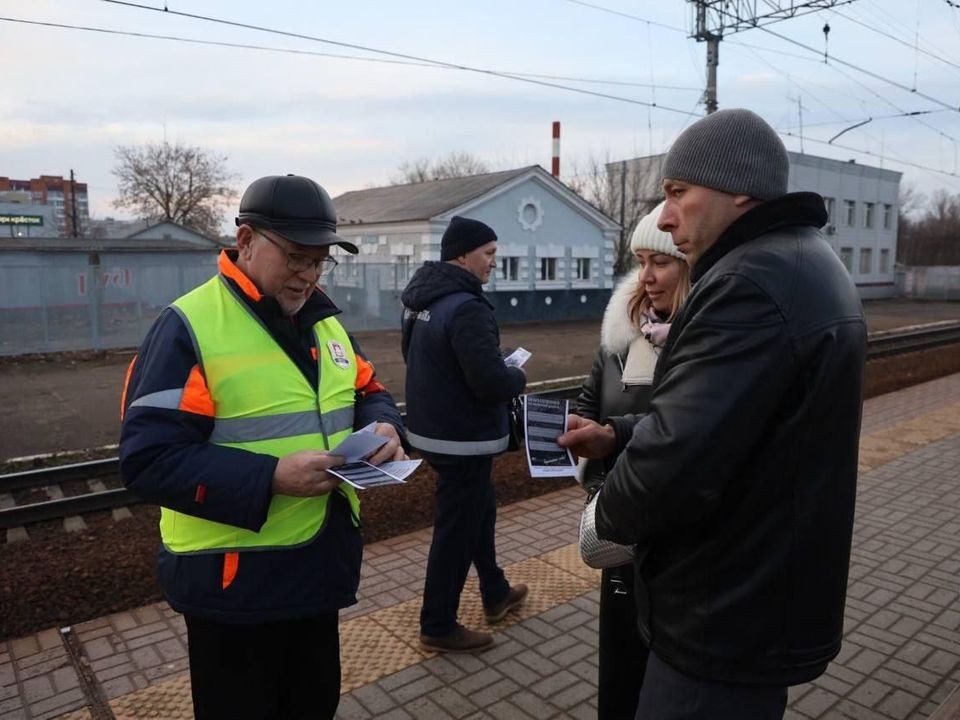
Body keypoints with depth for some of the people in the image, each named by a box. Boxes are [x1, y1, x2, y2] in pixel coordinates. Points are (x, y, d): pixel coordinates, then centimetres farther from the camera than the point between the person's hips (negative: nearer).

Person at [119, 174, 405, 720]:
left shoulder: (324, 320, 7)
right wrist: (271, 477, -30)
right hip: (235, 580, -6)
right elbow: (149, 459, -22)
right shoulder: (190, 327, -17)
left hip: (321, 563, 7)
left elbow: (368, 391, 16)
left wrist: (384, 426, -8)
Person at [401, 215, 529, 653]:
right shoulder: (466, 307, -24)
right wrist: (519, 378, -7)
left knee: (479, 510, 24)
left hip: (431, 428, 10)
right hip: (462, 438, -10)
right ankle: (437, 628, 19)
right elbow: (491, 382, -29)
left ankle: (496, 594, 40)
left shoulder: (421, 299, 7)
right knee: (456, 530, 4)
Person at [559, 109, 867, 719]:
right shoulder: (804, 263, 9)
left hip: (728, 622, -10)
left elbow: (677, 462, -34)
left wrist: (608, 517, -12)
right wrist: (620, 435, 1)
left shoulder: (751, 282, -27)